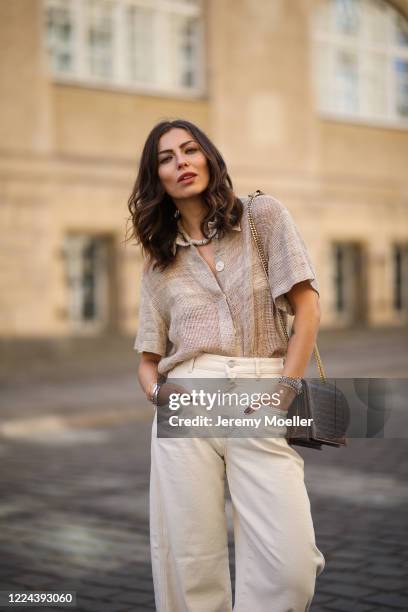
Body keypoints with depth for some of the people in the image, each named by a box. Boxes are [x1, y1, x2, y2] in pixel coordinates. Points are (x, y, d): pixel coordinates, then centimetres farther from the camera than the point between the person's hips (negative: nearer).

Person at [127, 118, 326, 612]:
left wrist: (286, 389, -6)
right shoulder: (159, 260, 18)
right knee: (189, 566, -3)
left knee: (289, 568, -16)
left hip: (261, 402, -2)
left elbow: (306, 306, 3)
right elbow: (149, 354, 18)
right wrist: (155, 389, -4)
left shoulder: (263, 215, 9)